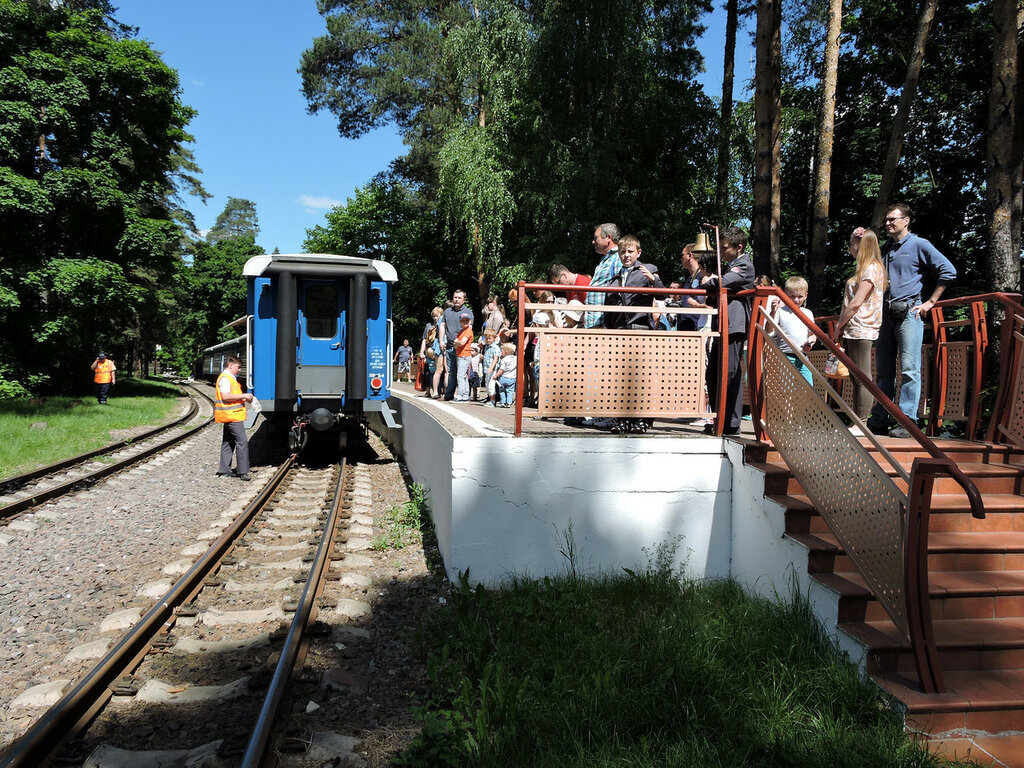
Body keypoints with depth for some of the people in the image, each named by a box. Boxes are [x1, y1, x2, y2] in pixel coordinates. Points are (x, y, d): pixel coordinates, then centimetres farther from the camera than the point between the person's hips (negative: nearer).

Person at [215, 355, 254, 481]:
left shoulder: (231, 378, 20)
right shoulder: (225, 378, -12)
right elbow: (225, 396, -23)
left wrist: (244, 398, 13)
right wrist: (243, 396, -17)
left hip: (231, 415, 11)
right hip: (231, 415, -11)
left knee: (228, 442, 13)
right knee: (242, 441, -12)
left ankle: (225, 470, 19)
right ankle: (242, 472, -11)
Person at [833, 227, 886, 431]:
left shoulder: (871, 269, -10)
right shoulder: (863, 269, 20)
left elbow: (856, 303, -17)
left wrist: (838, 327, -12)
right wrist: (841, 329, 13)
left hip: (860, 330, -10)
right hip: (853, 331, 10)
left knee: (862, 379, -7)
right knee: (856, 379, 10)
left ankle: (861, 424, -5)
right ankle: (856, 423, 14)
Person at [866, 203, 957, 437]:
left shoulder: (919, 245, 0)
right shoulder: (886, 249, 19)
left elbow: (948, 271, -4)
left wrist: (930, 302, -5)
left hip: (908, 313, -7)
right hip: (886, 314, 7)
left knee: (909, 369, -9)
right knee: (883, 371, 7)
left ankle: (908, 422, -9)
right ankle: (879, 420, 11)